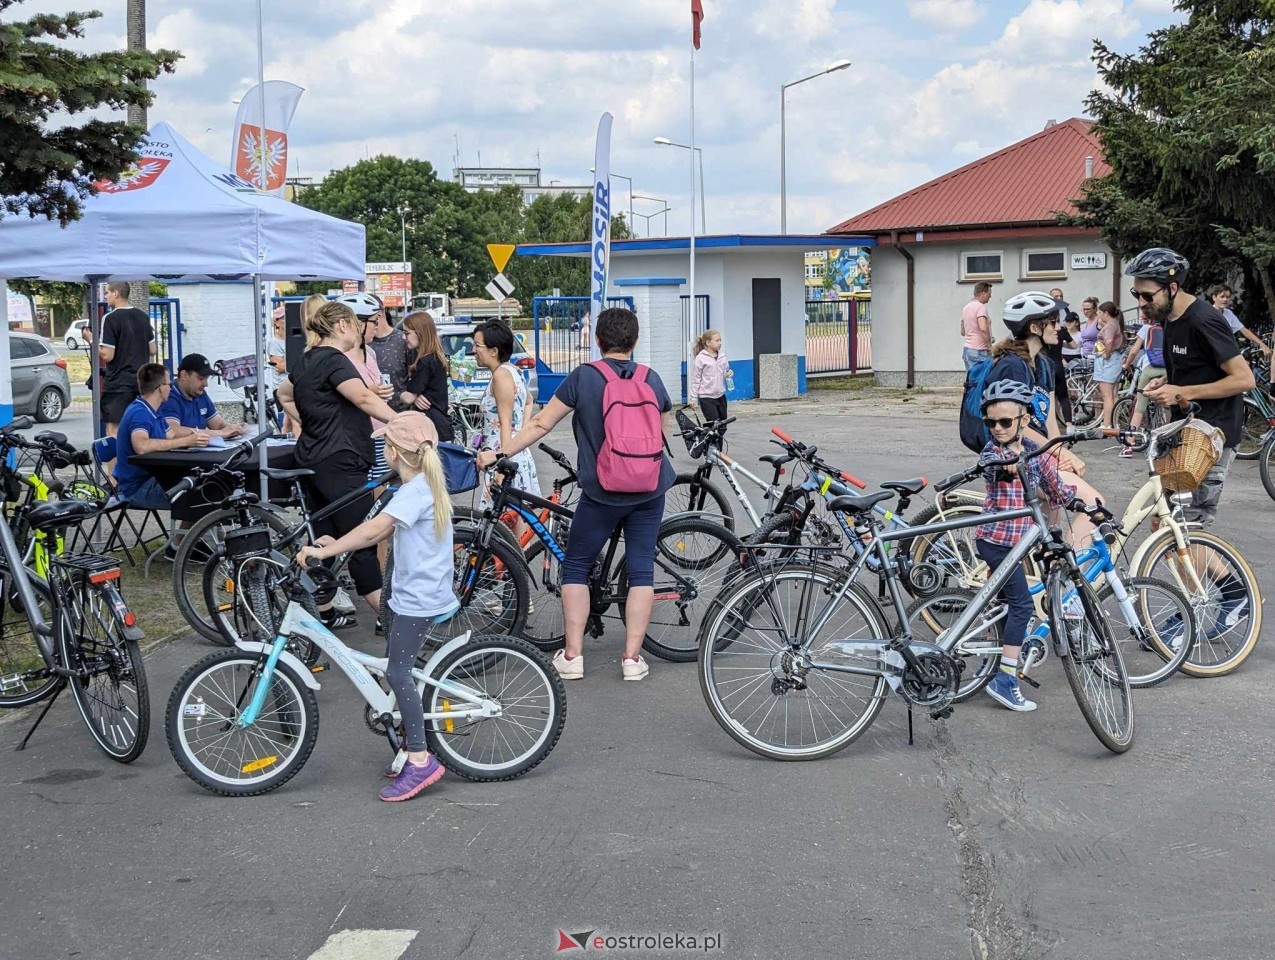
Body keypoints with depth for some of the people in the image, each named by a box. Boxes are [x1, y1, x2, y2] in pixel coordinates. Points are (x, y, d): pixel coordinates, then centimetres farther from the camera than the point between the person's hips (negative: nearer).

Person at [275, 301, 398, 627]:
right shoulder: (334, 360, -14)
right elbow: (364, 398, -30)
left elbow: (284, 394, 33)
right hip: (339, 462, -10)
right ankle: (386, 614, -4)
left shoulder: (308, 360, 15)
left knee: (325, 537, 13)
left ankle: (322, 611, 17)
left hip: (313, 461, 10)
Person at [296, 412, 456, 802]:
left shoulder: (415, 491, -18)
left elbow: (375, 528, -30)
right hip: (425, 593, 10)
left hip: (418, 599, -10)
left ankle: (420, 760, -10)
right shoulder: (425, 485, 14)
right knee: (399, 670, 15)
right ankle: (414, 748, 24)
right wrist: (336, 544, 7)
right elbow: (384, 532, 16)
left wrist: (326, 551, -29)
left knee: (398, 673, -10)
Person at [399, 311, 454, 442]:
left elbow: (408, 398, -11)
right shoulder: (437, 358, 14)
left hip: (431, 426, -9)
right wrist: (415, 396, -4)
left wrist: (401, 395, 11)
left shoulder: (425, 362, -14)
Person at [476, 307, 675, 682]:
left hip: (601, 493, -2)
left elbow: (540, 424, -7)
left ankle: (572, 655, 8)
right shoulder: (652, 379, 2)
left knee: (576, 566, 12)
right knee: (641, 568, 8)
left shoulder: (583, 376, -7)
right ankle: (632, 657, 5)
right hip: (650, 491, 3)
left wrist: (497, 455, 1)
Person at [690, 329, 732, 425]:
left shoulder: (722, 356, 6)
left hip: (721, 396, 6)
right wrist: (693, 397, -7)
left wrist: (728, 374, -7)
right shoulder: (701, 358, -9)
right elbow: (695, 378, -6)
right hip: (707, 397, -6)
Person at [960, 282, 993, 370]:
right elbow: (983, 328, -26)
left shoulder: (966, 307, 15)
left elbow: (962, 332, 22)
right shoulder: (981, 307, -12)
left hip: (966, 349, 9)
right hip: (979, 351, -9)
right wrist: (989, 345, -16)